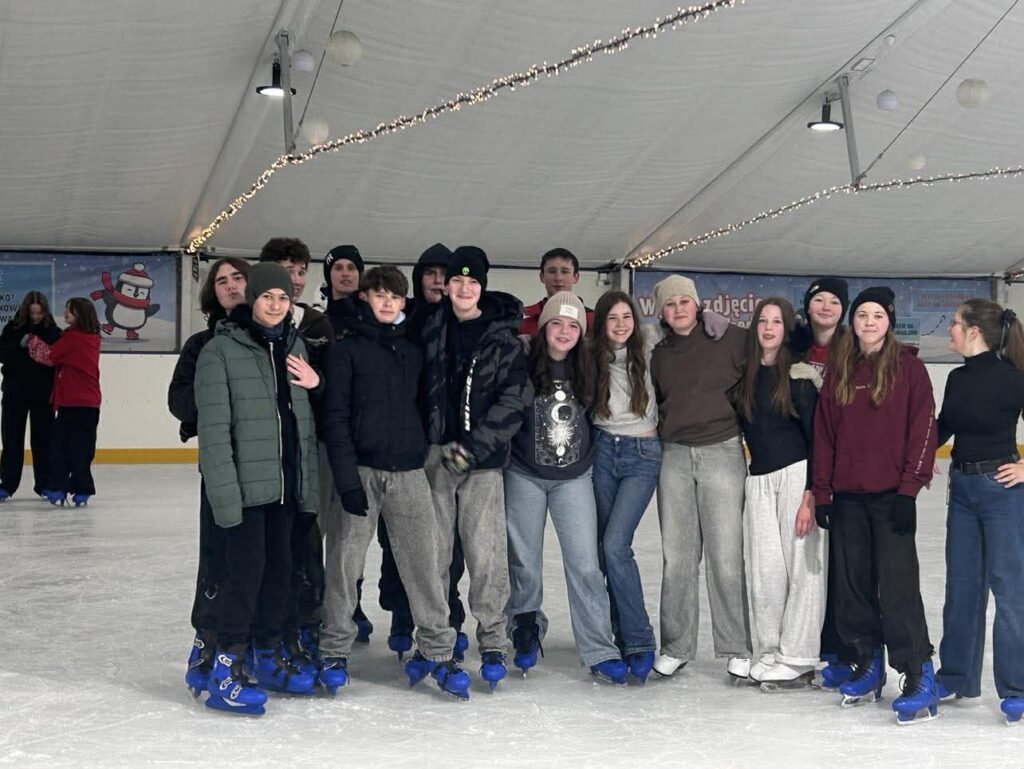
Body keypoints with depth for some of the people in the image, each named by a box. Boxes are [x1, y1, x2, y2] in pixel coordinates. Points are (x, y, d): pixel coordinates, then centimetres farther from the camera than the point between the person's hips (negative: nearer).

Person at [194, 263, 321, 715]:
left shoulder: (293, 345, 12)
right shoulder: (221, 350, -8)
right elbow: (214, 428, -13)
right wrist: (225, 491, -18)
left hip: (285, 482, 6)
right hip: (246, 483, -6)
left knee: (279, 569, 12)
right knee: (246, 570, -8)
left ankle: (269, 657, 26)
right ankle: (226, 670, 2)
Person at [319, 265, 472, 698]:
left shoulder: (412, 352, 15)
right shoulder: (346, 350, 1)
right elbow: (335, 417, -5)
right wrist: (347, 478, -12)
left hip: (408, 471, 3)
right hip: (361, 469, -3)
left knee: (423, 561, 0)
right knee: (345, 563, 2)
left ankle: (436, 650, 8)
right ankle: (334, 652, 15)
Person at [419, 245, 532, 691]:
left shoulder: (503, 337, 0)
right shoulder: (432, 331, 10)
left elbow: (514, 399, -5)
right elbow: (420, 389, 15)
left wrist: (473, 445, -12)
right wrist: (420, 443, 5)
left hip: (482, 459, -3)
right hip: (435, 454, 3)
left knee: (485, 553, -6)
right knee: (432, 549, 5)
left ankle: (493, 643, 3)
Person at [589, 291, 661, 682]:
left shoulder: (648, 349, 0)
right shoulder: (593, 359, 5)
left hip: (642, 455, -3)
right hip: (603, 449, 3)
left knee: (615, 544, -16)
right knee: (606, 547, 2)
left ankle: (638, 641, -10)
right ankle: (624, 635, 13)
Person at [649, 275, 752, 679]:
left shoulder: (732, 340, -1)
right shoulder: (659, 355, 13)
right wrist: (658, 431, 12)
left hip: (722, 452, -4)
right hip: (674, 456, 4)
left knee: (726, 555, -4)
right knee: (677, 556, 6)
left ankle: (738, 649, 6)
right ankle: (675, 646, 15)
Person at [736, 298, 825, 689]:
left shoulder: (799, 375, -4)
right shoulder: (747, 375, 11)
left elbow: (815, 438, -6)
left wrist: (810, 494, -11)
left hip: (797, 474, -5)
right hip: (759, 479, 5)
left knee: (802, 565, -3)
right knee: (764, 568, 2)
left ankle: (797, 661, 3)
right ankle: (768, 655, 11)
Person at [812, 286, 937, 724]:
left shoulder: (908, 367, -1)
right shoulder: (839, 372, 11)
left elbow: (923, 429, -5)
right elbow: (824, 434, 12)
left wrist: (910, 487, -11)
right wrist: (821, 492, 7)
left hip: (890, 494, -5)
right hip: (847, 497, 5)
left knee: (898, 585, -9)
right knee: (853, 584, 9)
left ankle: (918, 676, -5)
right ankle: (868, 667, 21)